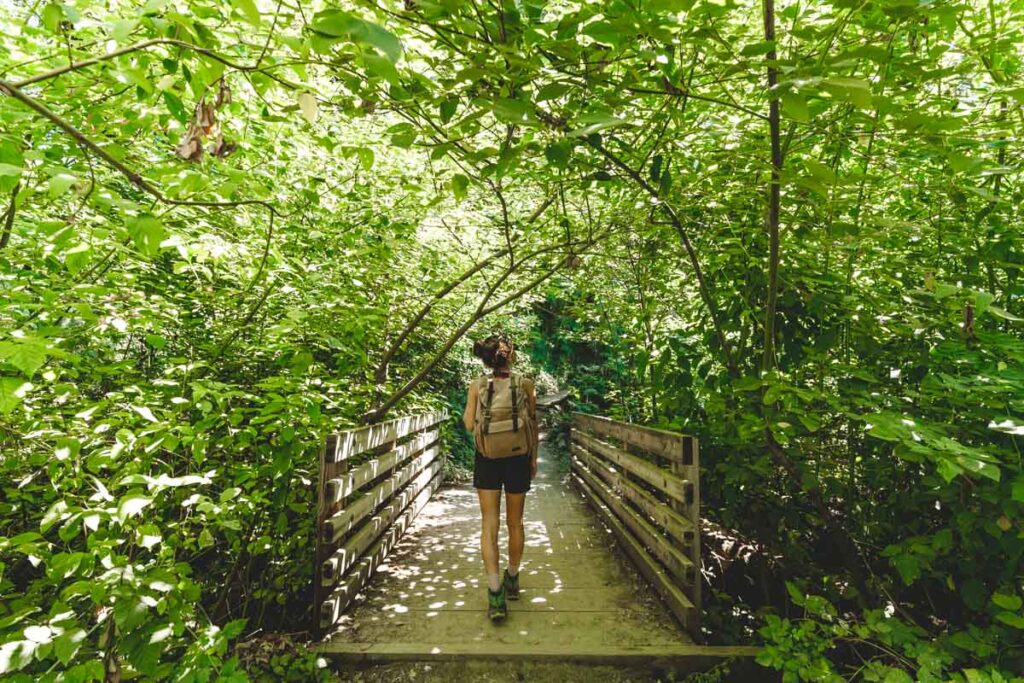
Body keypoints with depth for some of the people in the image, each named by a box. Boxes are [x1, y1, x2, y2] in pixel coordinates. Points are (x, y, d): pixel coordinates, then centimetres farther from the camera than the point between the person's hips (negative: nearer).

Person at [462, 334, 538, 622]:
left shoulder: (477, 385, -6)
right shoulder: (525, 384, -6)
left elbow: (469, 424, -3)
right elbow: (533, 424, -1)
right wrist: (534, 459, 10)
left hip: (487, 460, 0)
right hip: (518, 460, 1)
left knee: (489, 525, 6)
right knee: (515, 523, 17)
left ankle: (496, 594, 0)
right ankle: (512, 580, 35)